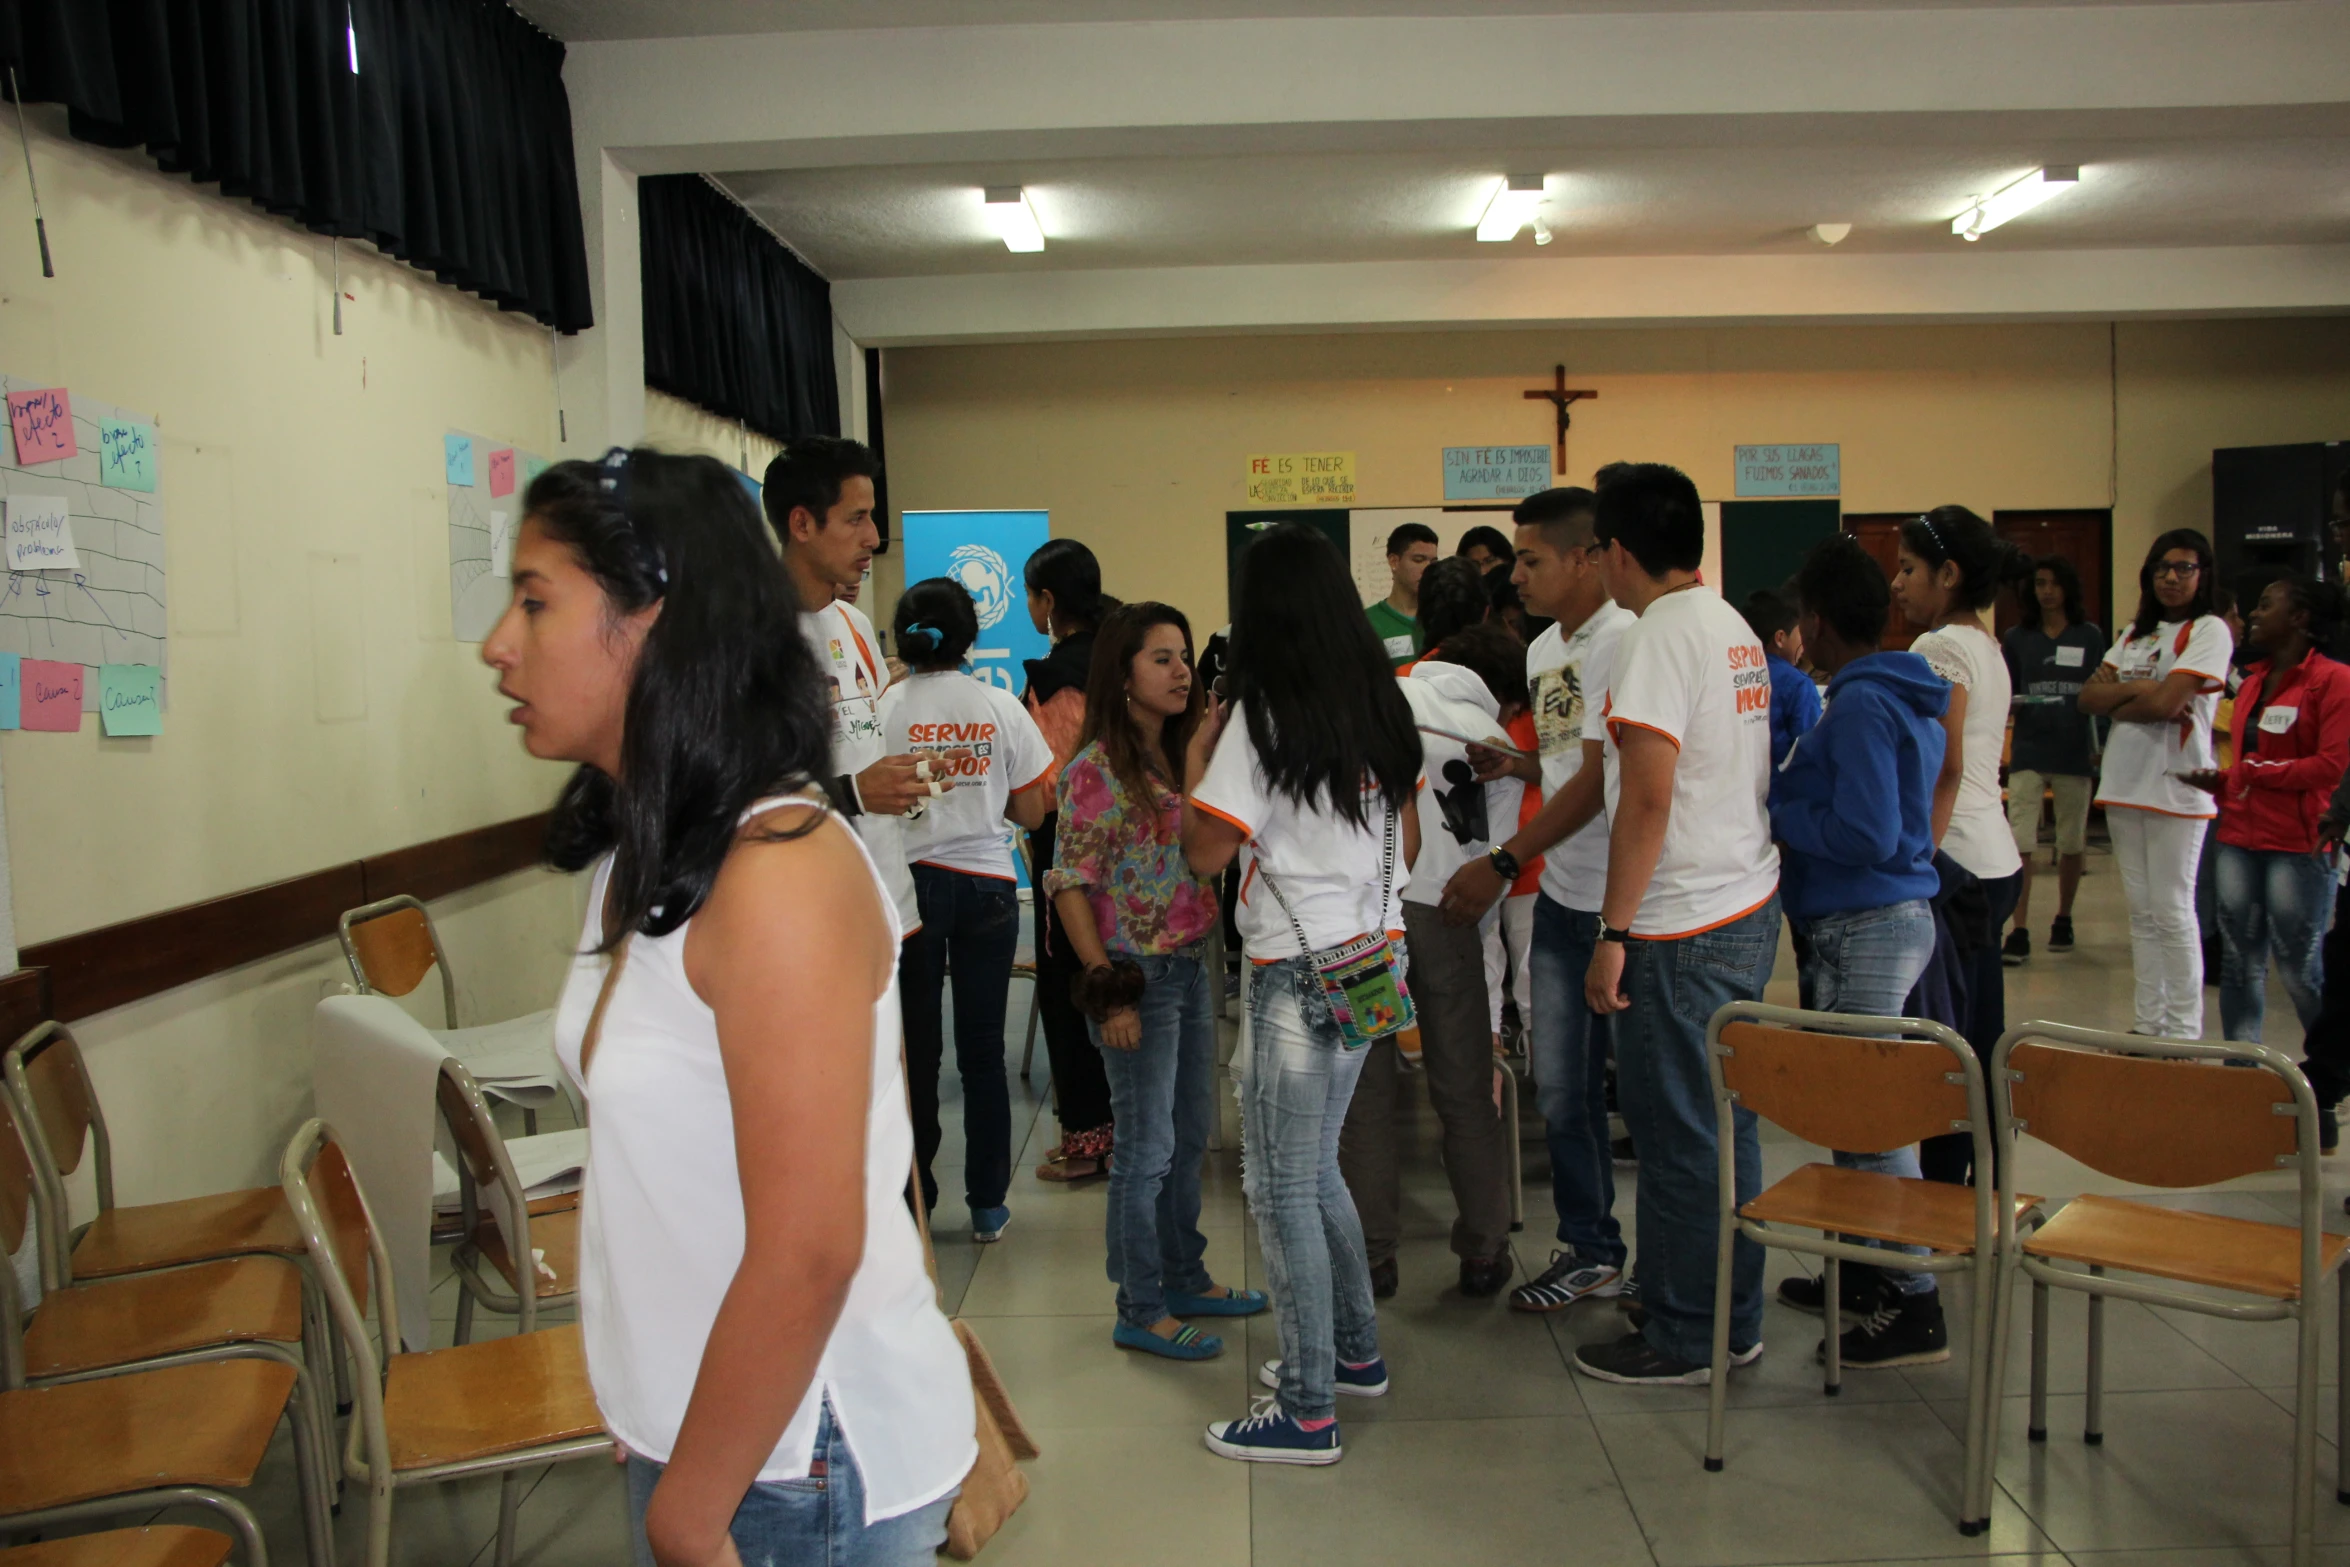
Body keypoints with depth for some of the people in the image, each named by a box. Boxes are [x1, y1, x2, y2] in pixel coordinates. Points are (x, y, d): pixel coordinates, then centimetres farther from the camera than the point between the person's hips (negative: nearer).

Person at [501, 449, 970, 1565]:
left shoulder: (778, 876, -25)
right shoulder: (643, 856, 2)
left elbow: (806, 1255, -25)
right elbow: (663, 1178, 7)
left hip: (798, 1465, -8)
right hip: (692, 1428, 8)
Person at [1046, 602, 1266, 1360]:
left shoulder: (1177, 757, 10)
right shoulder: (1097, 769, -13)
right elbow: (1071, 884, -15)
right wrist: (1108, 990, -18)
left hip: (1191, 967, 8)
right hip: (1138, 975, -8)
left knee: (1190, 1137, 18)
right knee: (1147, 1147, 1)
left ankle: (1186, 1278, 33)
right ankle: (1141, 1312, 14)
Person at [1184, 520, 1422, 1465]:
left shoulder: (1261, 716, -14)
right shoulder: (1380, 705, 7)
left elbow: (1205, 853, -14)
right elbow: (1407, 843, 14)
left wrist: (1195, 761, -1)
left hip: (1298, 970, -8)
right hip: (1372, 957, 8)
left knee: (1283, 1188, 0)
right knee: (1313, 1168, 21)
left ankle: (1307, 1412, 6)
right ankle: (1353, 1351, 32)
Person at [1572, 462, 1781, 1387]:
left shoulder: (1657, 639, -15)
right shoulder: (1737, 632, 13)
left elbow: (1647, 800, -21)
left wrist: (1613, 936, -16)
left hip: (1682, 928, -9)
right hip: (1751, 908, 9)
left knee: (1678, 1136, 1)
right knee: (1728, 1126, 16)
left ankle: (1684, 1340, 12)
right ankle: (1735, 1323, 27)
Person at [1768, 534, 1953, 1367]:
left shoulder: (1860, 707, -18)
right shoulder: (1904, 696, 14)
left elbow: (1864, 835, -24)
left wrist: (1777, 813, -11)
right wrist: (1788, 790, 11)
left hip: (1866, 926, -10)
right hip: (1893, 913, 10)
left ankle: (1913, 1306, 2)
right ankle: (1866, 1266, 30)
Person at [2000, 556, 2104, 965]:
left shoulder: (2091, 637, 4)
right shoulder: (2016, 638, 5)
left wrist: (2099, 748, -8)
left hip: (2075, 752, 1)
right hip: (2028, 751, -1)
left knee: (2073, 842, 10)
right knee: (2020, 843, -9)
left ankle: (2063, 920, 29)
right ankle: (2019, 934, -9)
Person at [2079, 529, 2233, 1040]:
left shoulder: (2210, 630, -6)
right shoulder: (2136, 633, 16)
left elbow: (2164, 703, -18)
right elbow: (2088, 698, 5)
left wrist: (2118, 702, -1)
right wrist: (2138, 688, -11)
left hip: (2176, 787, -7)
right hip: (2124, 784, 7)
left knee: (2172, 912, -4)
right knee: (2141, 912, 11)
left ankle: (2183, 1033, 3)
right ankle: (2147, 1024, 18)